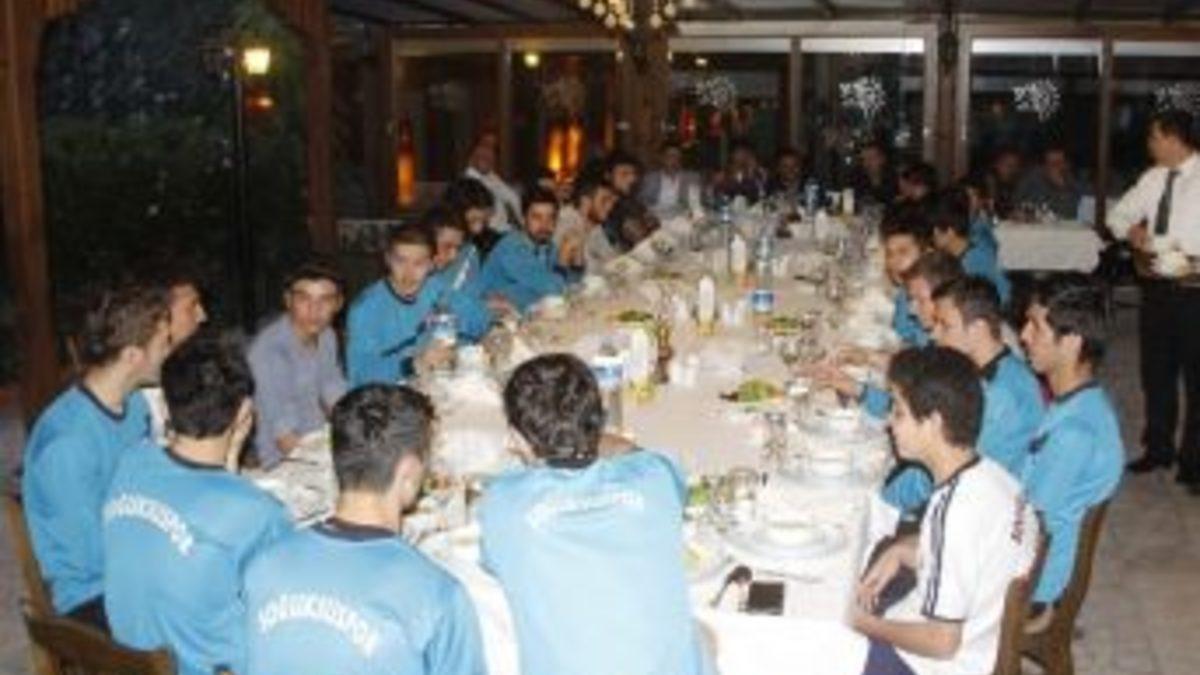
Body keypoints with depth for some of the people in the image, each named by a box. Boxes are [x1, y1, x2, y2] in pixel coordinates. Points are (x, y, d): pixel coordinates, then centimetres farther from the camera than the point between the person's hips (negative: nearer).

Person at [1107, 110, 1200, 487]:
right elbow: (1118, 215, 18)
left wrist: (1153, 242, -20)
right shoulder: (1154, 178, 7)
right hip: (1156, 285, 7)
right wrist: (1131, 231, -3)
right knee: (1155, 371, 16)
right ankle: (1158, 448, 31)